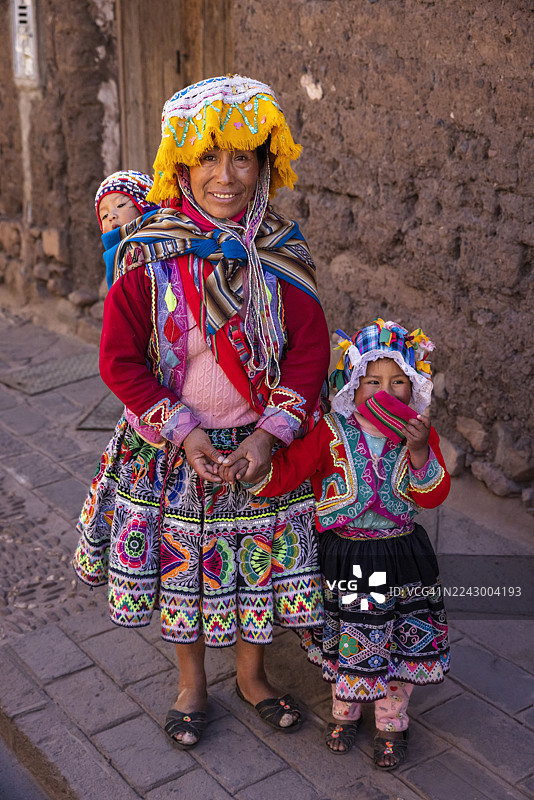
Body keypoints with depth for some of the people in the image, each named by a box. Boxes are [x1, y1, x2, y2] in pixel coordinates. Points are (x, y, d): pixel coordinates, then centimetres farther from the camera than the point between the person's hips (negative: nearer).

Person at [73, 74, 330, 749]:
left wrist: (268, 434, -15)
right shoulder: (148, 256, -14)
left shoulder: (282, 256, -8)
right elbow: (120, 359, -12)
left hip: (259, 446, 2)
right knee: (180, 562, 15)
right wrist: (184, 433, -16)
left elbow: (310, 351, -6)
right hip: (173, 449, -1)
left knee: (260, 561, 16)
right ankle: (191, 682, 40)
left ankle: (251, 674, 42)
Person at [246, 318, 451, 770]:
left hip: (403, 557, 1)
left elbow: (433, 496, -15)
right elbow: (287, 472, -13)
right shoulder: (331, 432, -12)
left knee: (404, 643, 12)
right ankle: (345, 712, 42)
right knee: (348, 643, 13)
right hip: (345, 556, -1)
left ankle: (392, 723, 37)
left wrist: (420, 451, -31)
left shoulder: (420, 433, -8)